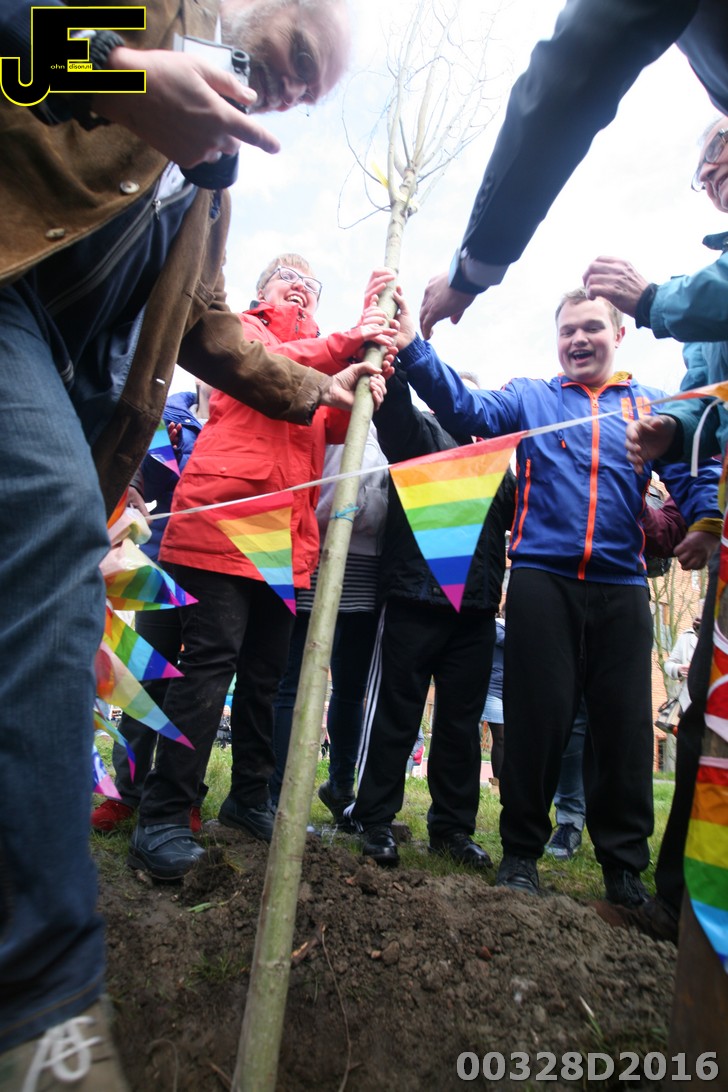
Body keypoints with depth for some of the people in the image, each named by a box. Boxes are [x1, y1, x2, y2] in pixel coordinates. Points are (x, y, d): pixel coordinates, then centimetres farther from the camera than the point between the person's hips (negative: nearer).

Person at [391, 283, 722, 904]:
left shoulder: (650, 405, 16)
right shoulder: (530, 399, 13)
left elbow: (691, 476, 4)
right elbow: (467, 410, -4)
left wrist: (707, 523, -18)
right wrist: (413, 347, -17)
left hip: (622, 586, 2)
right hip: (542, 579, -1)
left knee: (625, 724, 6)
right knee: (538, 717, 2)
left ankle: (625, 864, 25)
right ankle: (521, 852, 20)